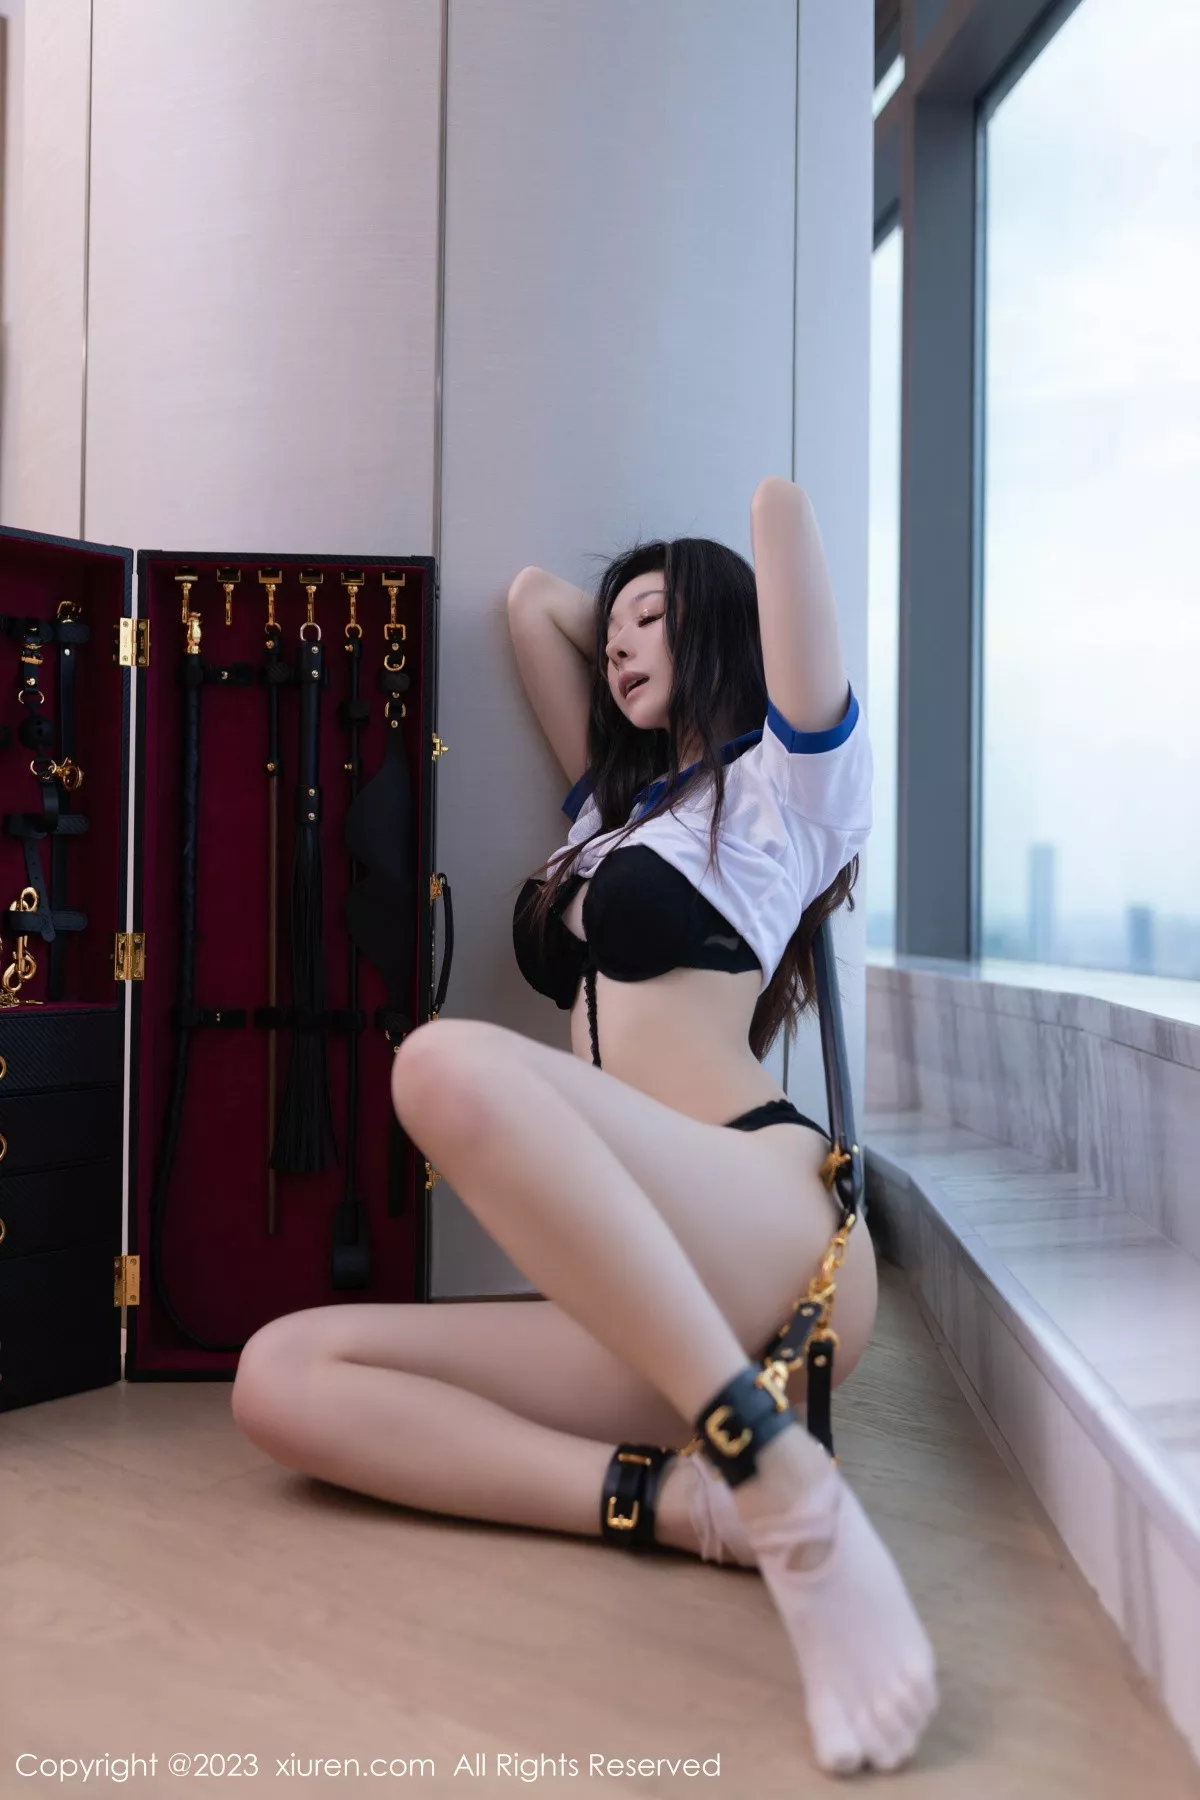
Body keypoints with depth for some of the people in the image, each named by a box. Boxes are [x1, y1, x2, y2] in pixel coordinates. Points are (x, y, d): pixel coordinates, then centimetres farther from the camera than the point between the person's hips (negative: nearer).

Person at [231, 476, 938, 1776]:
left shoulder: (783, 784, 12)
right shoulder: (617, 803, 33)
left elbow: (782, 508, 1)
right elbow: (531, 598, 41)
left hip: (770, 1240, -7)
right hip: (640, 1301, 7)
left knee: (452, 1066, -33)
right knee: (283, 1378, -11)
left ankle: (791, 1497, -33)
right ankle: (697, 1504, -25)